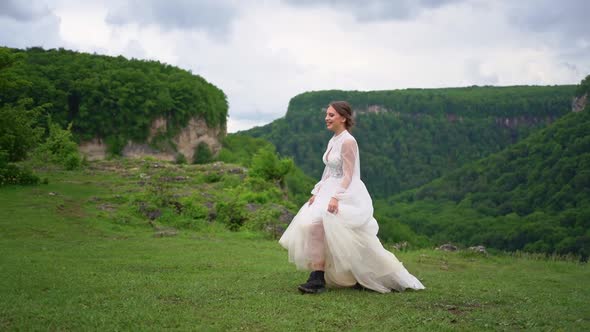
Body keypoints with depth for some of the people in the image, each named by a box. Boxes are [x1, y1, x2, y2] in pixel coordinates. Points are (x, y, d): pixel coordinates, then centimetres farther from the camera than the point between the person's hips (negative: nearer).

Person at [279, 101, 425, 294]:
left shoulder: (348, 141, -13)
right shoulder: (333, 141, 14)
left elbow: (348, 176, -18)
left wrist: (335, 197, -27)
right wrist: (316, 193, 8)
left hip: (346, 194, -9)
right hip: (330, 191, 9)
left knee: (317, 224, -25)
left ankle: (317, 279, -23)